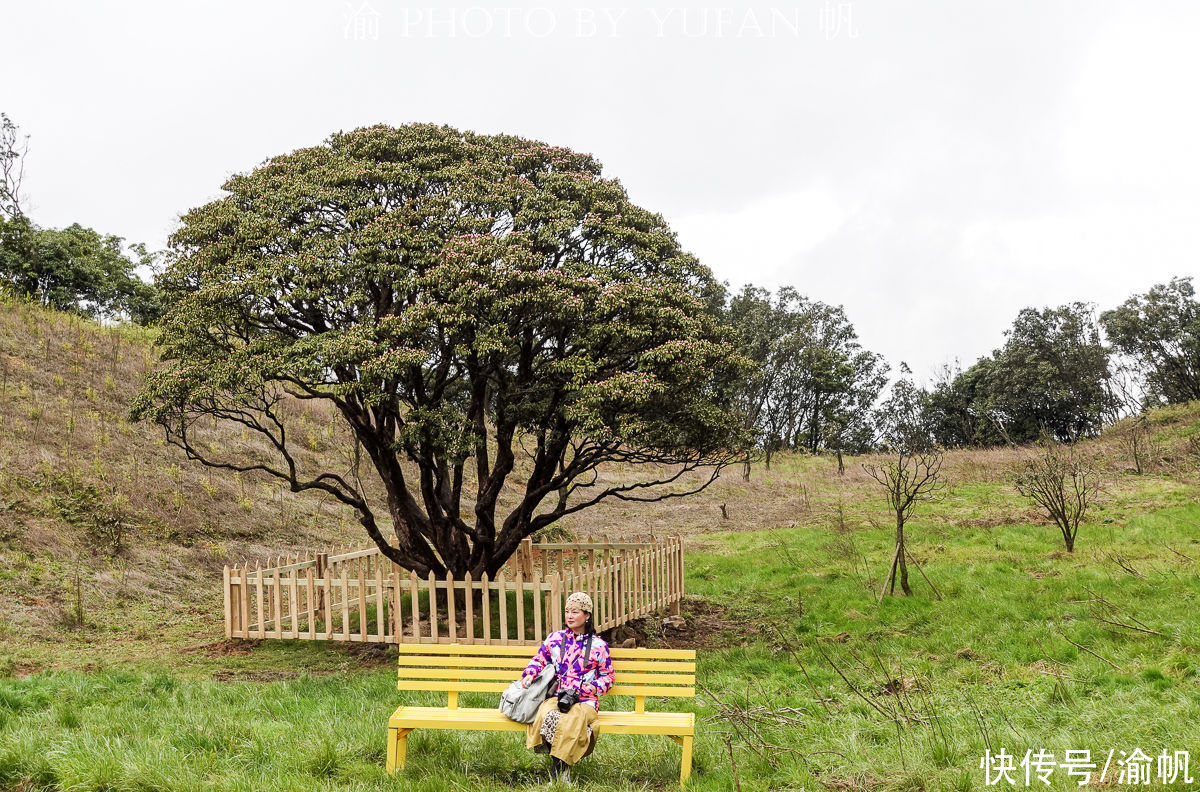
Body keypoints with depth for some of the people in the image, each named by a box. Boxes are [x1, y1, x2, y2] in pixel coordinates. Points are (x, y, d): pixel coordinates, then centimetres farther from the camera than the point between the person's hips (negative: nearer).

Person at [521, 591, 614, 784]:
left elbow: (608, 675, 14)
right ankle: (561, 770, -17)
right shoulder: (555, 638, 14)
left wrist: (596, 687, -5)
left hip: (584, 700, -2)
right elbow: (539, 659, 22)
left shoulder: (598, 645, 8)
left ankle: (559, 767, -15)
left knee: (571, 721, -36)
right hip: (555, 697, 2)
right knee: (549, 716, -34)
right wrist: (530, 673, 2)